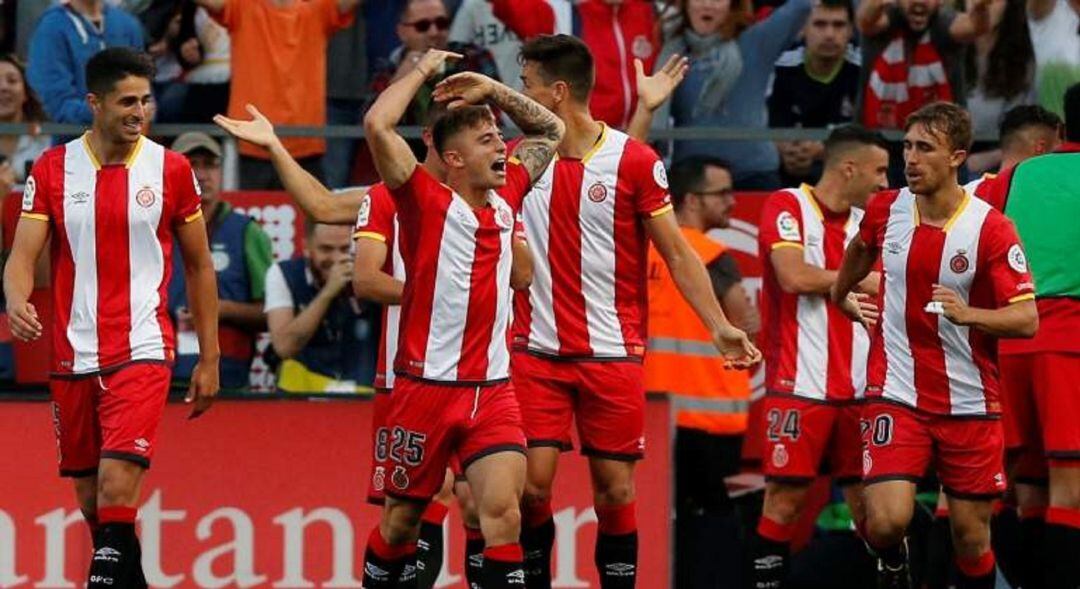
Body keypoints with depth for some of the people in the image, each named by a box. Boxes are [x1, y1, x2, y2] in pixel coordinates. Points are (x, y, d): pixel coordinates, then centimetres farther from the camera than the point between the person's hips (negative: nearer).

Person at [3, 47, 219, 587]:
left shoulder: (170, 169, 0)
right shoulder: (53, 169, 2)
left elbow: (199, 265, 9)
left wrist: (209, 359, 8)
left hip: (142, 353, -3)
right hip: (73, 356, 3)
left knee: (117, 488, -19)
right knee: (90, 498, 10)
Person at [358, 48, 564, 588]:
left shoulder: (505, 199, 9)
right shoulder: (427, 203, -7)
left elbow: (550, 132, 25)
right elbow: (377, 125, -20)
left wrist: (492, 90, 13)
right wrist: (424, 70, -7)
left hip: (493, 391, 4)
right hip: (427, 386, -4)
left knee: (503, 512, -12)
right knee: (403, 517, 8)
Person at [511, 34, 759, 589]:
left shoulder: (633, 159, -4)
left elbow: (677, 255, -1)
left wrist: (720, 327, -10)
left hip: (612, 353, -2)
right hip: (536, 351, 2)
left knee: (615, 492, 0)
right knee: (531, 485, -6)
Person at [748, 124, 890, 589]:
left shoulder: (865, 221, 16)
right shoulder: (787, 207, -5)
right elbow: (794, 276, -18)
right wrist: (860, 280, -6)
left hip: (858, 388, 6)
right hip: (800, 385, -6)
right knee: (785, 498, -6)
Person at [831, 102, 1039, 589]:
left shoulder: (991, 229, -12)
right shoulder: (885, 210, -1)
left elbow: (1026, 320, -14)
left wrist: (969, 315, -31)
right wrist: (839, 295, 39)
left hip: (969, 403, -1)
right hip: (896, 396, 1)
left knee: (972, 536, 5)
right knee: (886, 521, -16)